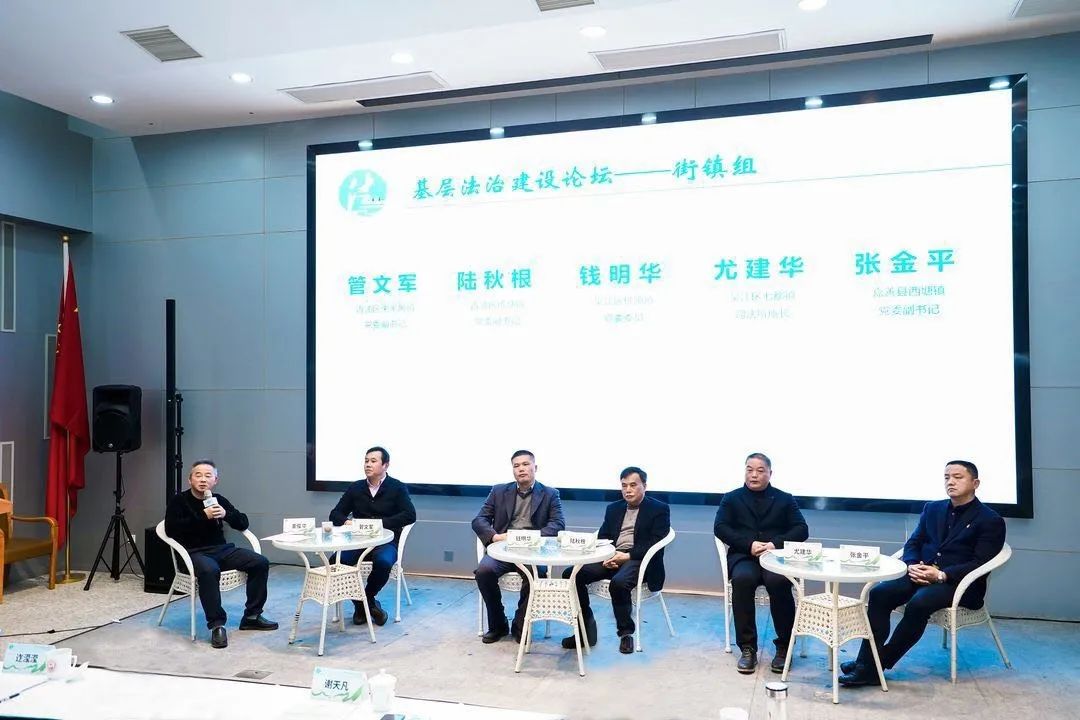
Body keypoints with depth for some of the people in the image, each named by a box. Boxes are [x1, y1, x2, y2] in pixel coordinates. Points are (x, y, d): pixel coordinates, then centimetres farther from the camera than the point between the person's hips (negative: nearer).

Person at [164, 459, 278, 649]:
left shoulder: (219, 500, 14)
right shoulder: (179, 501, 1)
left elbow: (243, 523, 11)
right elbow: (171, 529, -15)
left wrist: (226, 514, -10)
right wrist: (203, 516, -19)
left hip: (222, 549, 5)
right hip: (194, 553, -5)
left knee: (260, 562, -11)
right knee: (209, 570, -39)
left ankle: (251, 616, 1)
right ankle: (216, 625, -27)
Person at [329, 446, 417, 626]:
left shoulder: (398, 488, 3)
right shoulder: (356, 488, 15)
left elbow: (410, 515, -9)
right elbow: (335, 514, 15)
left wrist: (380, 522, -18)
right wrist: (346, 522, -9)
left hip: (385, 542, -3)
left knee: (383, 562, -37)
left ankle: (366, 598, -6)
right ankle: (359, 603, -3)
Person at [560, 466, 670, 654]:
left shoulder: (659, 509, 4)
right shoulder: (613, 508, 21)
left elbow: (656, 543, -7)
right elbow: (602, 537, 15)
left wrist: (627, 556, -17)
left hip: (638, 560, -5)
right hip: (610, 558, 6)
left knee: (618, 583, -38)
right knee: (571, 574, -16)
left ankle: (626, 632, -14)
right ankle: (586, 628, -3)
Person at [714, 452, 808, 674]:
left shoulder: (785, 499, 16)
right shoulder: (732, 498, 15)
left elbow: (802, 530, 5)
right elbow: (720, 528, 2)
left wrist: (776, 544, -14)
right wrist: (749, 544, -14)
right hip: (743, 556, 0)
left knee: (778, 581, -34)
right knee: (742, 579, -34)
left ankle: (784, 646, -16)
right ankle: (747, 647, -23)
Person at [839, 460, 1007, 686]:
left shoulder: (991, 521, 2)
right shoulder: (932, 509, 18)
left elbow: (980, 563, -9)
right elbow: (913, 543, 14)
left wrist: (942, 575, -21)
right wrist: (912, 565, -9)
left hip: (959, 584, -5)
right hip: (921, 575, 5)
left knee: (918, 604, -34)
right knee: (879, 593, -23)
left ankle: (876, 665, -26)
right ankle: (866, 661, -25)